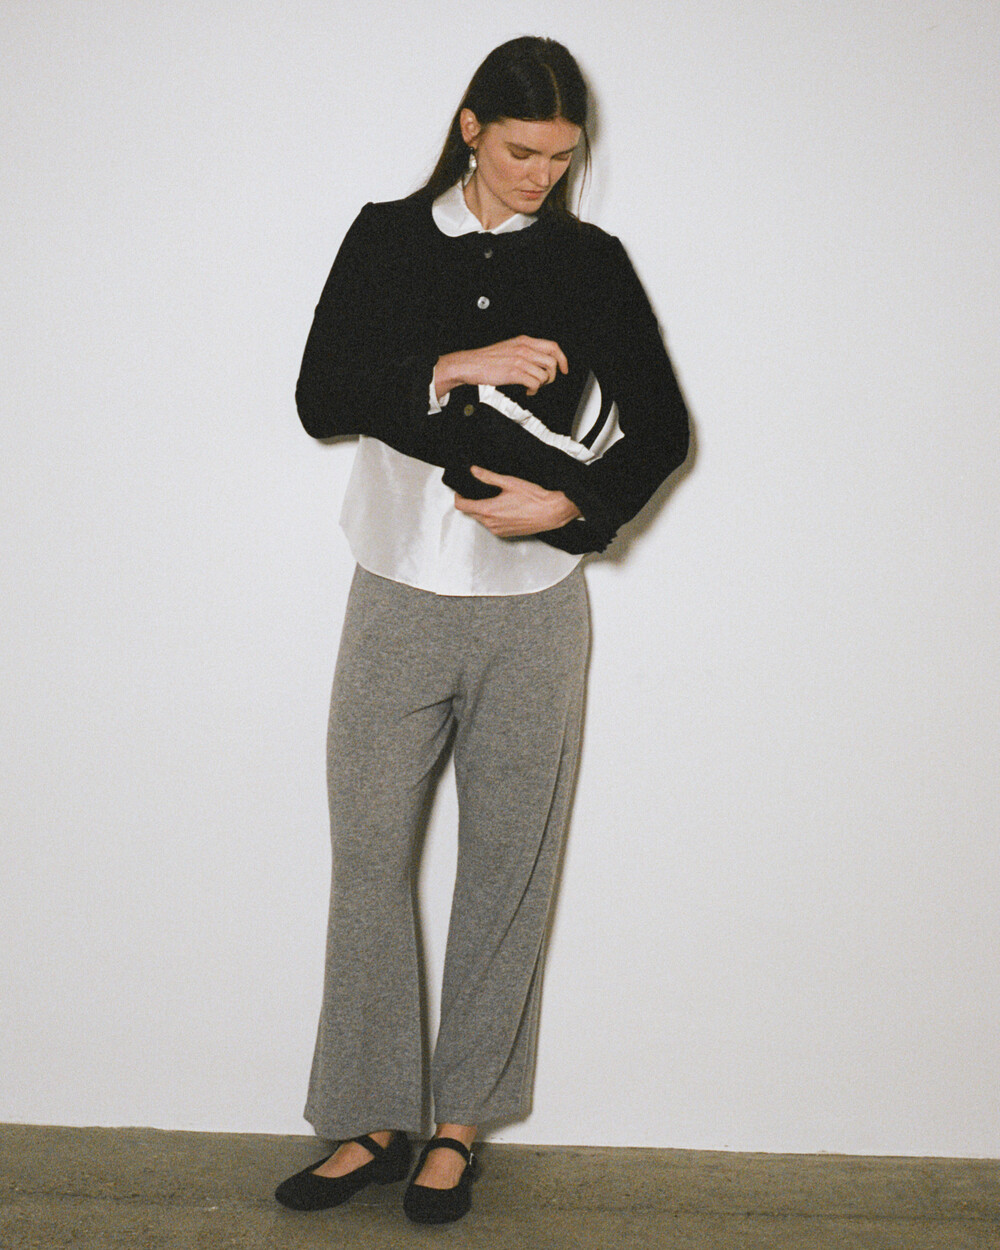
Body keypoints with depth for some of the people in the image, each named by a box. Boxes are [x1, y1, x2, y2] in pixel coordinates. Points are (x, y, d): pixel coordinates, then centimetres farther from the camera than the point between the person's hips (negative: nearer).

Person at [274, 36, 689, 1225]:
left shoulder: (590, 261, 3)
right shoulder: (387, 238, 3)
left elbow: (660, 426, 4)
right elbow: (319, 396, -4)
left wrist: (571, 506, -12)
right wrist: (456, 368, -16)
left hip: (532, 610, 0)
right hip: (398, 601, 0)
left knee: (507, 869, 6)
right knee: (368, 859, 3)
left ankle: (462, 1118, 21)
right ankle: (372, 1119, 17)